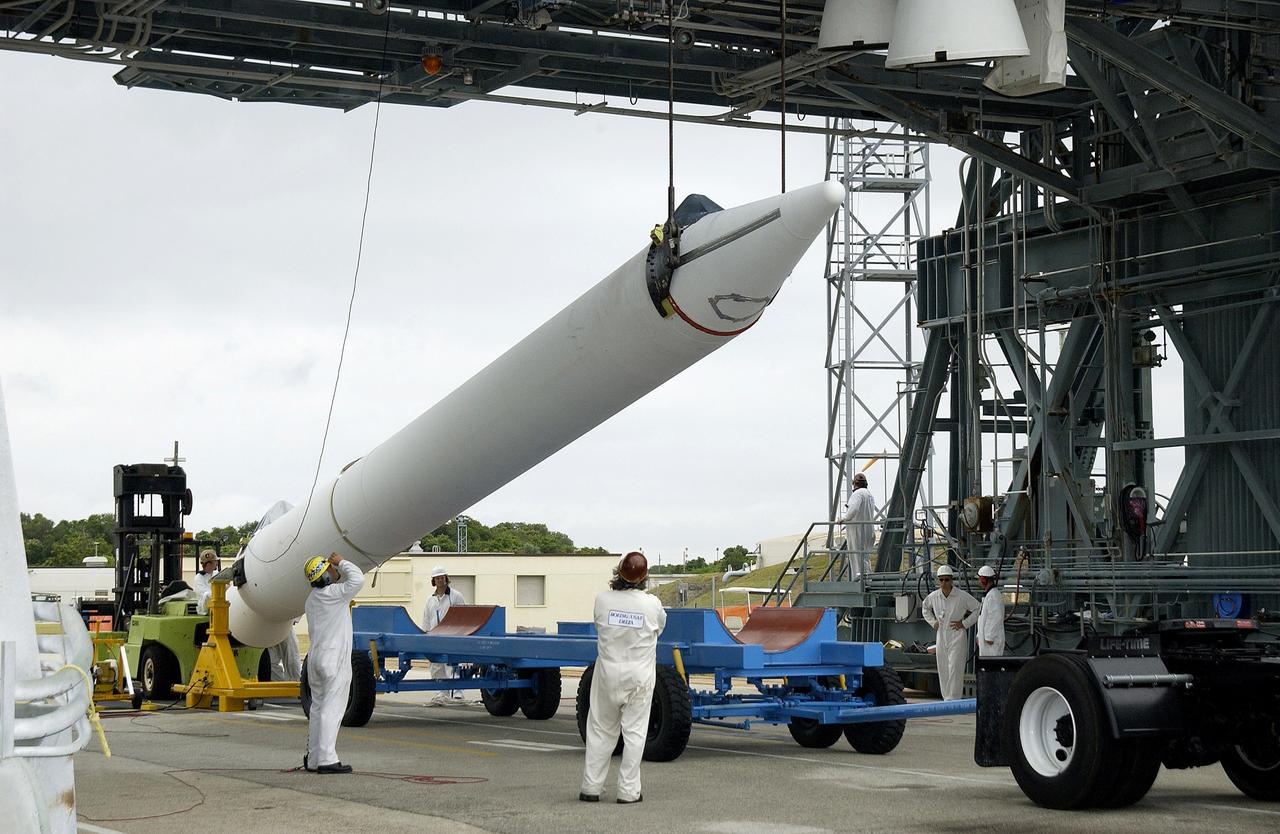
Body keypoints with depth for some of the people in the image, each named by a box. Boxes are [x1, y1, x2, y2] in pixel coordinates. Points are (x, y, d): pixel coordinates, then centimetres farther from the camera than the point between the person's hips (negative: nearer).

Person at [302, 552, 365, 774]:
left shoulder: (312, 597, 13)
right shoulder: (333, 594, -13)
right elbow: (357, 579, -20)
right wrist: (341, 562, -8)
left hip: (315, 657, 9)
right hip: (334, 658, -9)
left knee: (318, 707, 12)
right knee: (332, 708, -9)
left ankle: (312, 758, 14)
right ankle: (327, 759, -12)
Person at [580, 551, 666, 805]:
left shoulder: (603, 599, -10)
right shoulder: (652, 604, -11)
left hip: (608, 671, 1)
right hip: (639, 674, -1)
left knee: (601, 730, 12)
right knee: (634, 731, 5)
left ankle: (591, 787, 14)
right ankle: (628, 790, 6)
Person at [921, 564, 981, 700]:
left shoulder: (962, 596, -10)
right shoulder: (933, 597, 4)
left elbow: (978, 609, -3)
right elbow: (926, 608, 26)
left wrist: (964, 623, -7)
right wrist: (932, 622, 12)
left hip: (957, 637, -5)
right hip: (941, 637, 5)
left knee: (955, 668, -11)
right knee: (943, 669, 7)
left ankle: (953, 699, -12)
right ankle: (946, 698, 17)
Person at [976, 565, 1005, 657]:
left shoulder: (993, 595, -17)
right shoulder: (986, 595, 17)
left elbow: (996, 617, -23)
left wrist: (989, 637, -22)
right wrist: (979, 636, 22)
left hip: (992, 639, -11)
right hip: (985, 637, 11)